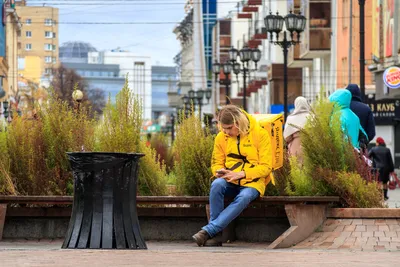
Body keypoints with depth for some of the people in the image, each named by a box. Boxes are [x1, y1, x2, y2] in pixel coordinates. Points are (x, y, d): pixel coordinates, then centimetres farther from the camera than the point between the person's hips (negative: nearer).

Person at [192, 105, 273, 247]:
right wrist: (219, 172, -11)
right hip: (230, 182, 3)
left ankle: (208, 231, -40)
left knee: (243, 198, -38)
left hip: (252, 182, -3)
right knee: (217, 184, -33)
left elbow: (266, 167, -7)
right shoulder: (221, 137, 5)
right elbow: (216, 163, 15)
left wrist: (241, 174, -21)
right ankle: (216, 235, -34)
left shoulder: (260, 134, -5)